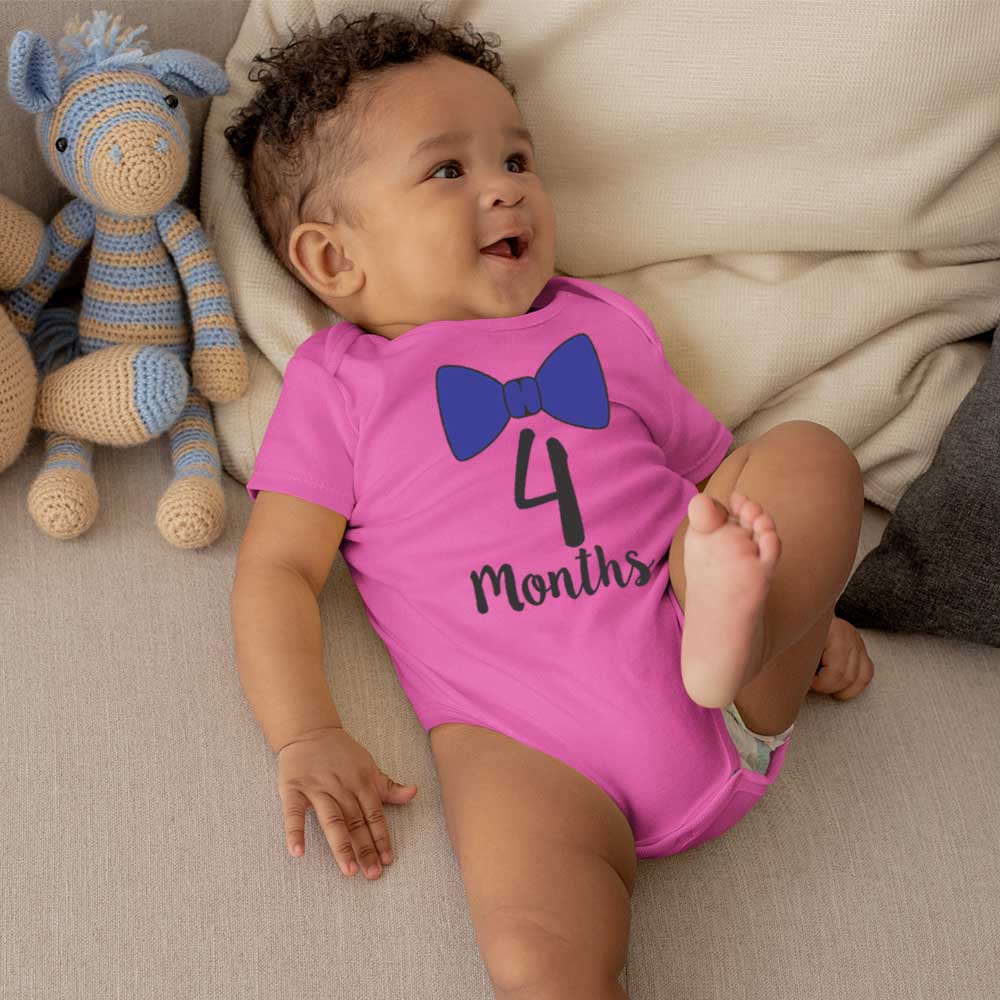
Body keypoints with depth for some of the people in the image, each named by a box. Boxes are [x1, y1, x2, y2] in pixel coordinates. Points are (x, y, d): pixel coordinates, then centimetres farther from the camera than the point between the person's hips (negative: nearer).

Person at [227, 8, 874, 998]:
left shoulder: (603, 325, 24)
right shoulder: (335, 384, 14)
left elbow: (716, 474, 29)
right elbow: (278, 569, 8)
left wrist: (804, 610, 16)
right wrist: (304, 736, -7)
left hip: (722, 710, 4)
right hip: (526, 738, -4)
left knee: (809, 454, -12)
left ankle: (734, 638, -33)